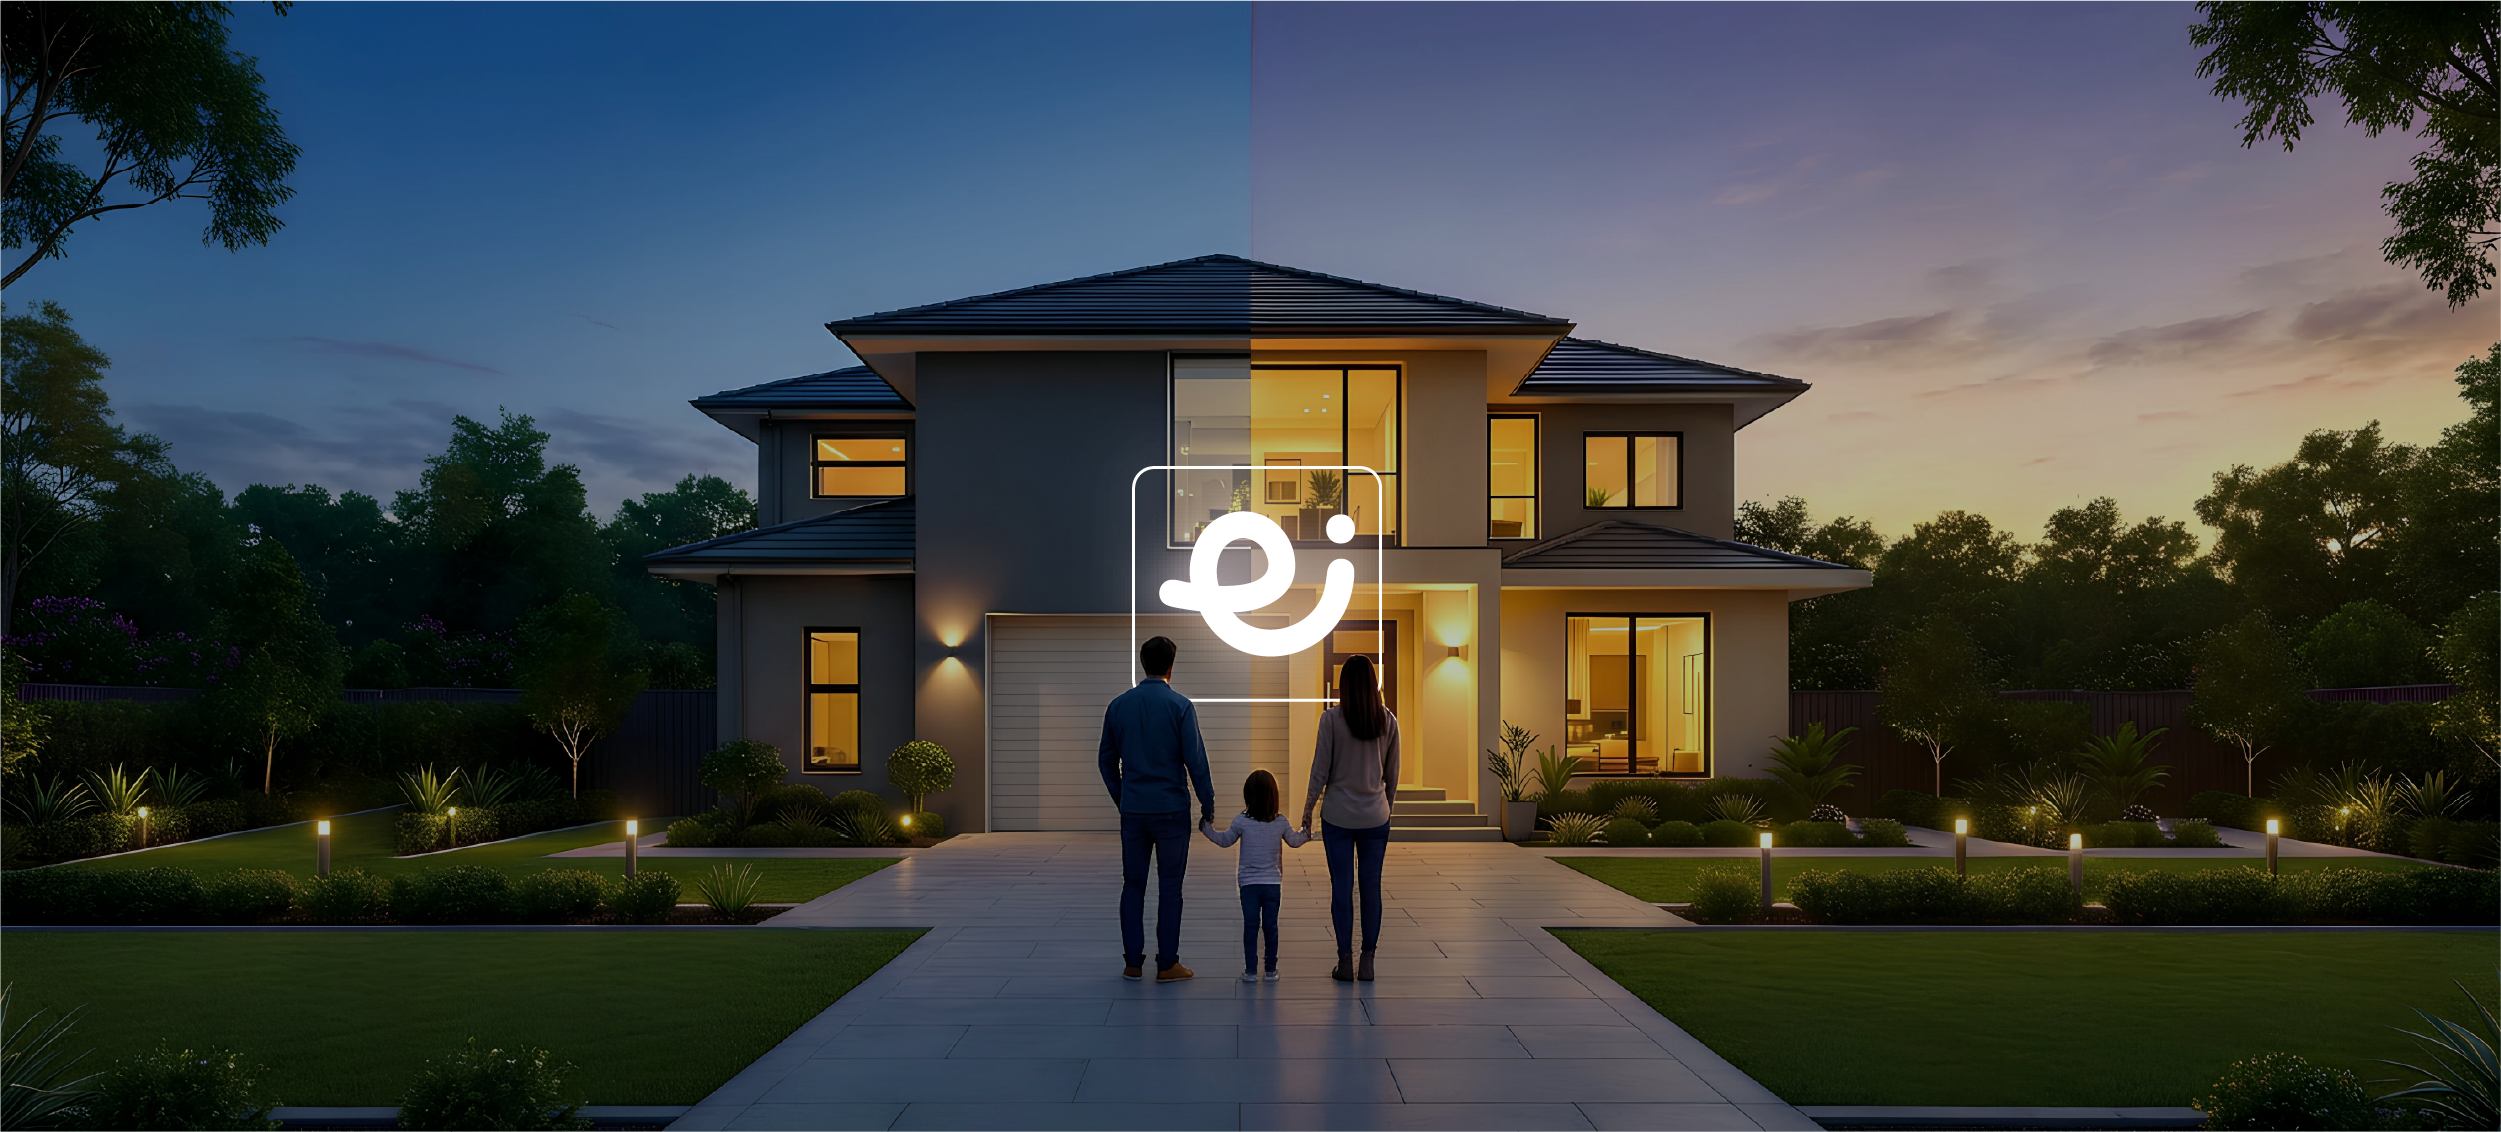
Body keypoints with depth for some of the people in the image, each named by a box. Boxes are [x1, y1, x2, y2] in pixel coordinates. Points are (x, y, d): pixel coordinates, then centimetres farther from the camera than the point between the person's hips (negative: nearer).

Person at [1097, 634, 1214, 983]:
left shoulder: (1118, 705, 4)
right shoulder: (1180, 705, -8)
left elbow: (1107, 759, 11)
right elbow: (1196, 760, -9)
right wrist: (1208, 806, 0)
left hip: (1133, 811, 3)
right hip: (1171, 810, -3)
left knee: (1133, 886, 10)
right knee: (1169, 888, 3)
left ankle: (1133, 962, 14)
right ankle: (1167, 964, 6)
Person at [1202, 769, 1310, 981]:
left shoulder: (1241, 821, -7)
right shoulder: (1281, 822, -1)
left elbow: (1225, 840, 7)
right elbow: (1294, 841, 16)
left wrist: (1207, 828, 21)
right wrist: (1306, 833, 36)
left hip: (1249, 884, -1)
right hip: (1273, 883, 1)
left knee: (1250, 926, 2)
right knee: (1270, 926, 8)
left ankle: (1251, 970, 2)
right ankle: (1271, 969, 14)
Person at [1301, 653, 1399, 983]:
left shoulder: (1332, 719, -9)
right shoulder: (1388, 721, 0)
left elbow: (1320, 771, -6)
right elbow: (1392, 774, 7)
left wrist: (1307, 812, 4)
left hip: (1338, 816, -2)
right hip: (1376, 816, 2)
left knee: (1341, 886, 4)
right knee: (1371, 885, 7)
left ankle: (1345, 962, 6)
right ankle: (1367, 962, 10)